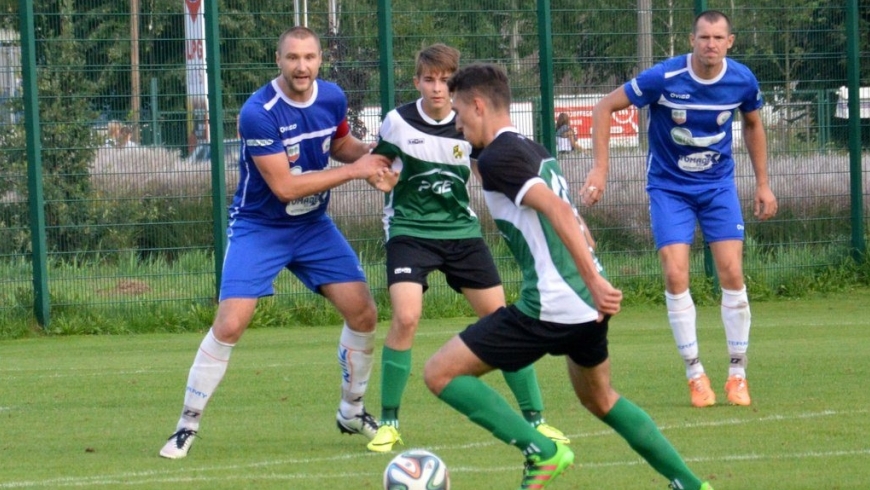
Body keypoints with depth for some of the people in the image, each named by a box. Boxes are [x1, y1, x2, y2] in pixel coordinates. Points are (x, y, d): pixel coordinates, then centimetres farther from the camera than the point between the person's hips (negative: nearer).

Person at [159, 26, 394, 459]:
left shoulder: (332, 98, -6)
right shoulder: (259, 112, -25)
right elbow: (284, 185, -26)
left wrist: (370, 156, -7)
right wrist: (354, 170, -25)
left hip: (313, 226, 6)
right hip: (259, 228, -6)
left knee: (363, 312, 0)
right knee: (230, 325, -17)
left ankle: (352, 412, 21)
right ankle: (187, 425, -4)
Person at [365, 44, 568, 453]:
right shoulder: (399, 122, -8)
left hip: (461, 230, 3)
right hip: (410, 230, -3)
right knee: (405, 317, -21)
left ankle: (534, 419, 11)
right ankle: (388, 423, -7)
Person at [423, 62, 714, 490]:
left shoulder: (496, 158, -10)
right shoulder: (534, 151, 18)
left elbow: (557, 211, -23)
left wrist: (594, 282, -26)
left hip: (550, 307, -9)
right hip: (588, 307, 9)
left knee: (440, 374, -2)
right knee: (600, 399, 31)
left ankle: (541, 451, -8)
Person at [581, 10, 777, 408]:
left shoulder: (742, 81, -10)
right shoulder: (663, 78, -20)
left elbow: (753, 124, 12)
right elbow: (605, 107, -11)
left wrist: (763, 183, 13)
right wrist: (599, 168, -16)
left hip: (718, 184, 2)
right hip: (669, 186, -2)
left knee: (732, 273, -7)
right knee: (675, 275, -13)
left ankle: (737, 373, 6)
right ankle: (695, 374, -1)